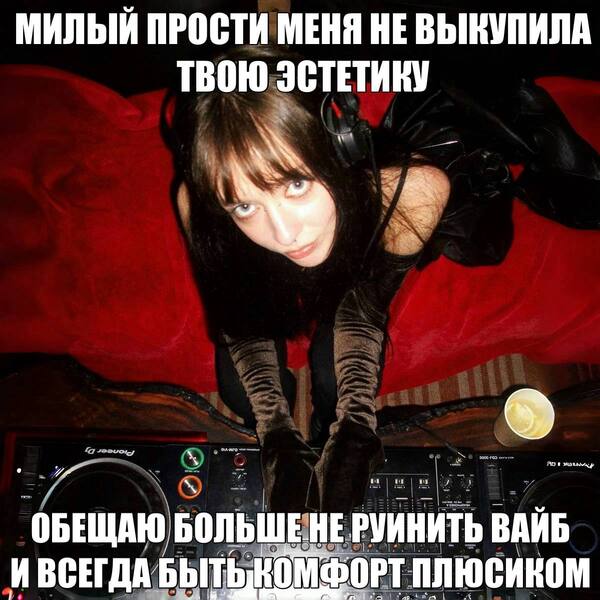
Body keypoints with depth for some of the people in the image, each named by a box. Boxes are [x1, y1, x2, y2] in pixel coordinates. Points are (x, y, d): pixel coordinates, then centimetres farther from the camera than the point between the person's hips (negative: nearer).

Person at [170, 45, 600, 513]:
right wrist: (278, 437, -29)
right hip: (266, 278, 1)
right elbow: (237, 316, -21)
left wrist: (355, 427, -34)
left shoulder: (411, 192, -42)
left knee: (336, 377, -18)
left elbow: (365, 302, -24)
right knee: (241, 390, -12)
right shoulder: (196, 205, -39)